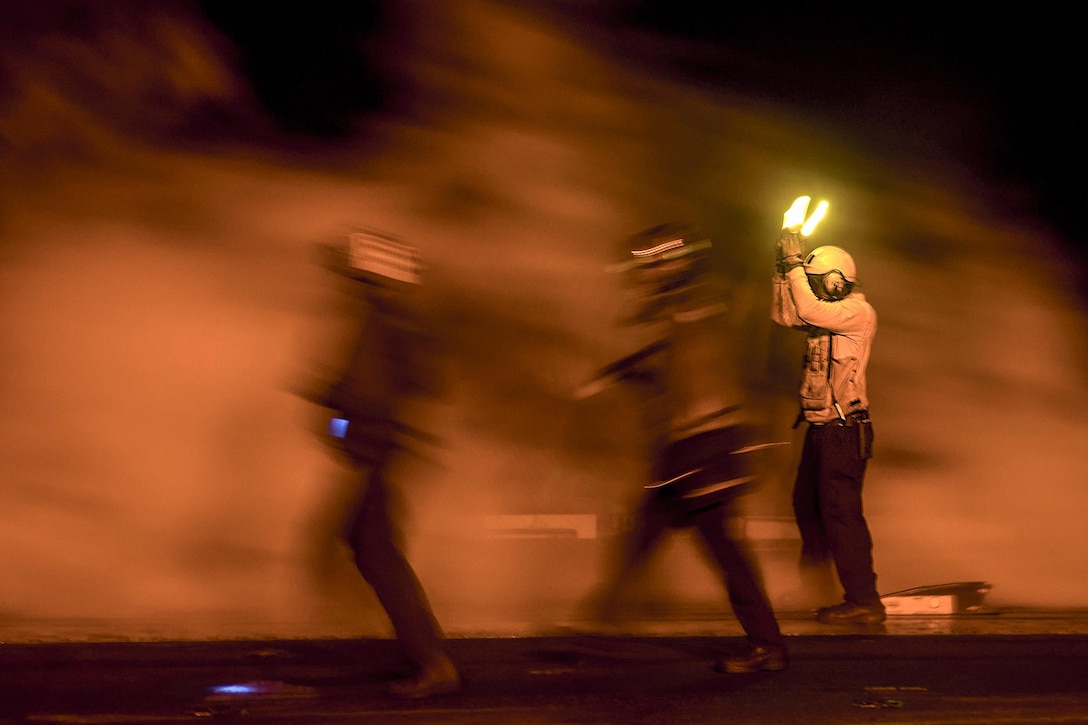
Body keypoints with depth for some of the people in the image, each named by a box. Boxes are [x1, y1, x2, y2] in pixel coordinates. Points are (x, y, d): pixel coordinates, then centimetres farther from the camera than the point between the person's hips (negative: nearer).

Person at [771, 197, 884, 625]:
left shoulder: (859, 313, -13)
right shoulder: (829, 314, 14)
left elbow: (808, 310, -25)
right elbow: (786, 315, 15)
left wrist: (795, 261, -18)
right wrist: (785, 268, 6)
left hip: (845, 429, -9)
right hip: (821, 426, 9)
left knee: (840, 510, -11)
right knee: (806, 501, 21)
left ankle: (863, 602, -9)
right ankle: (817, 565, 42)